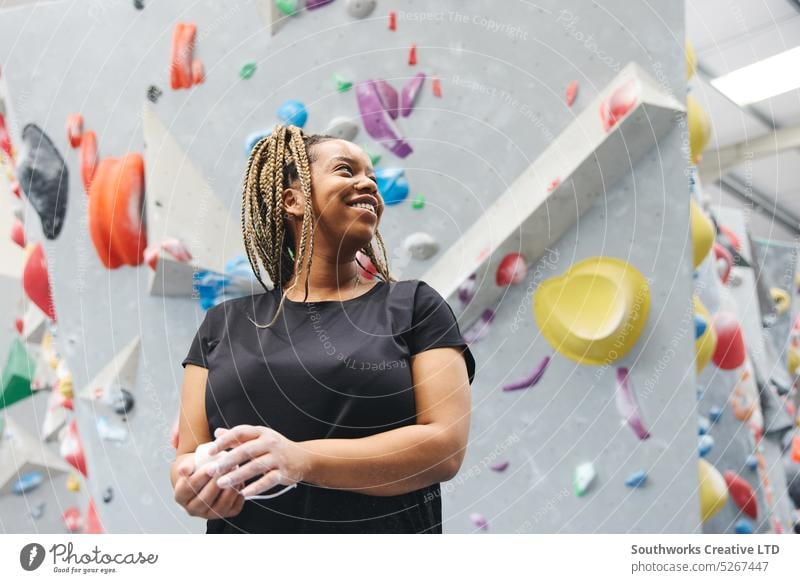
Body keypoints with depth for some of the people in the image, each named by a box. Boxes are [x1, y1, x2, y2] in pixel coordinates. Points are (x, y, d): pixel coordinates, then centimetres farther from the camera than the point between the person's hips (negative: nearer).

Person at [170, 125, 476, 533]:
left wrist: (302, 460, -24)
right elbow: (190, 454, 4)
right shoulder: (226, 322, 5)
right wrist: (192, 484, -19)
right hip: (242, 530, 2)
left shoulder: (414, 306, -2)